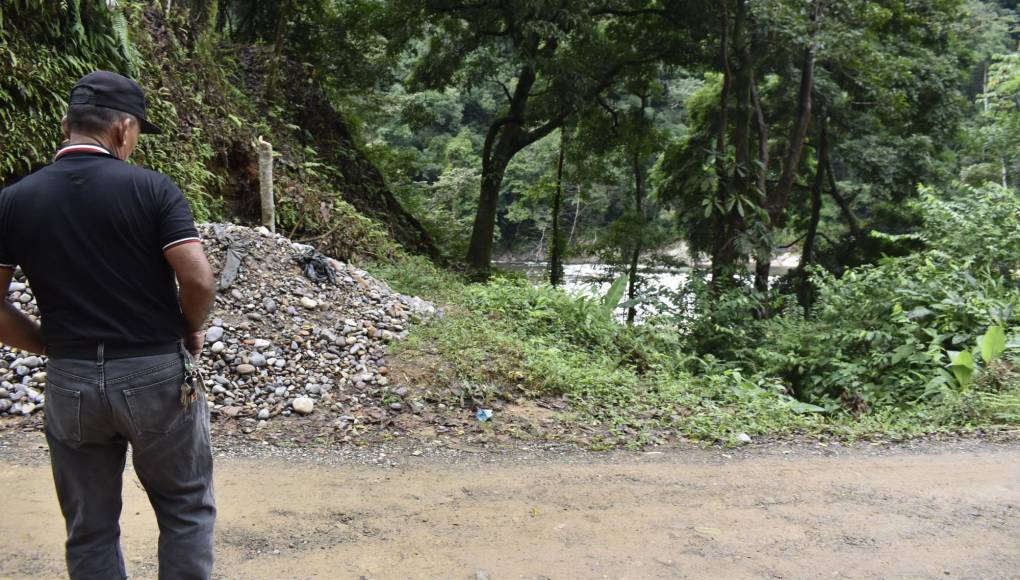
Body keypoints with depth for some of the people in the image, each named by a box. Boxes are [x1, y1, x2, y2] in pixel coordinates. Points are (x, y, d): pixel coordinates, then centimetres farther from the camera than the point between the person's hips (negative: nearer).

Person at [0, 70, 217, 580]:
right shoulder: (151, 187, -10)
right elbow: (198, 280, -16)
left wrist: (53, 346, 10)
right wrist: (191, 330, 3)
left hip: (71, 382, 3)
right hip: (157, 374, -3)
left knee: (89, 530, 16)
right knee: (186, 511, 16)